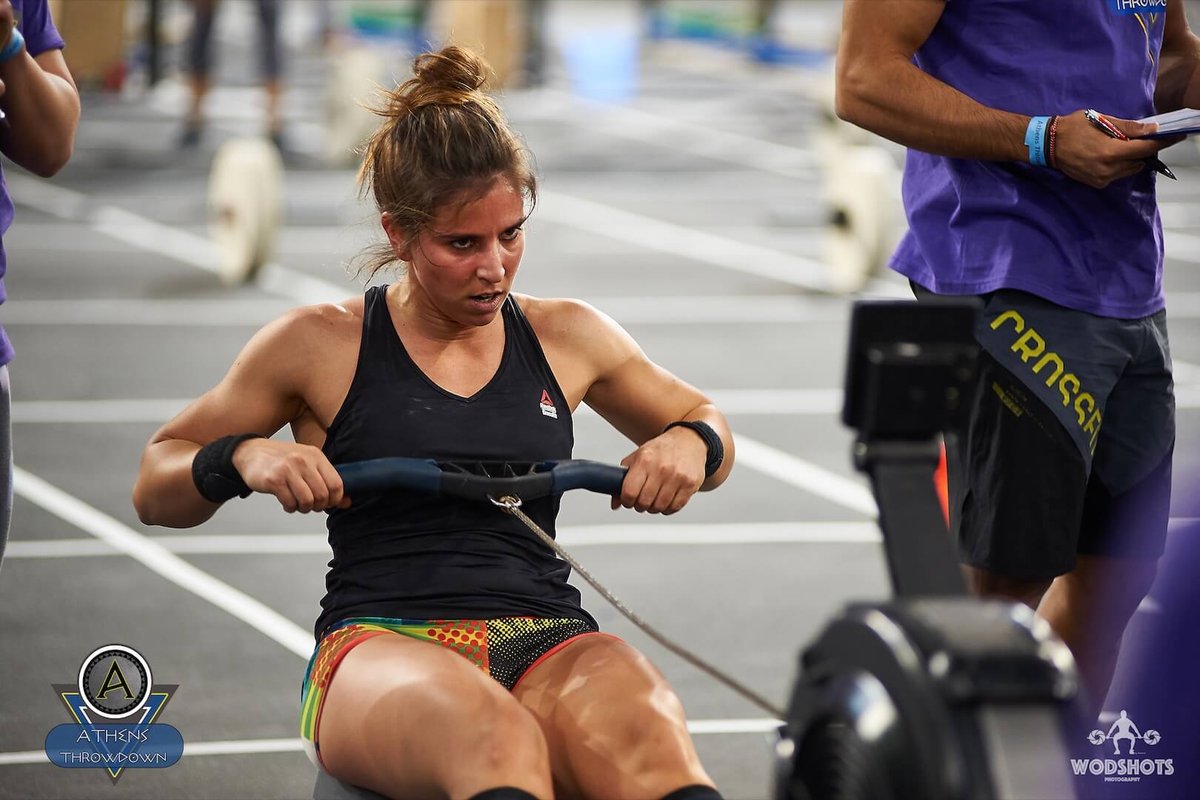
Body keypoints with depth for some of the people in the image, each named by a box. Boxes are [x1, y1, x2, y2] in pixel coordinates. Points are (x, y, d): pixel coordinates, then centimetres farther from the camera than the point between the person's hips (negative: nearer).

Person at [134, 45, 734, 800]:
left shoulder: (568, 336, 17)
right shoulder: (320, 345, 10)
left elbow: (707, 427, 32)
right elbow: (156, 489, 17)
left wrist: (691, 444, 7)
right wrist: (242, 458, -5)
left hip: (549, 643, 3)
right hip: (380, 644, -3)